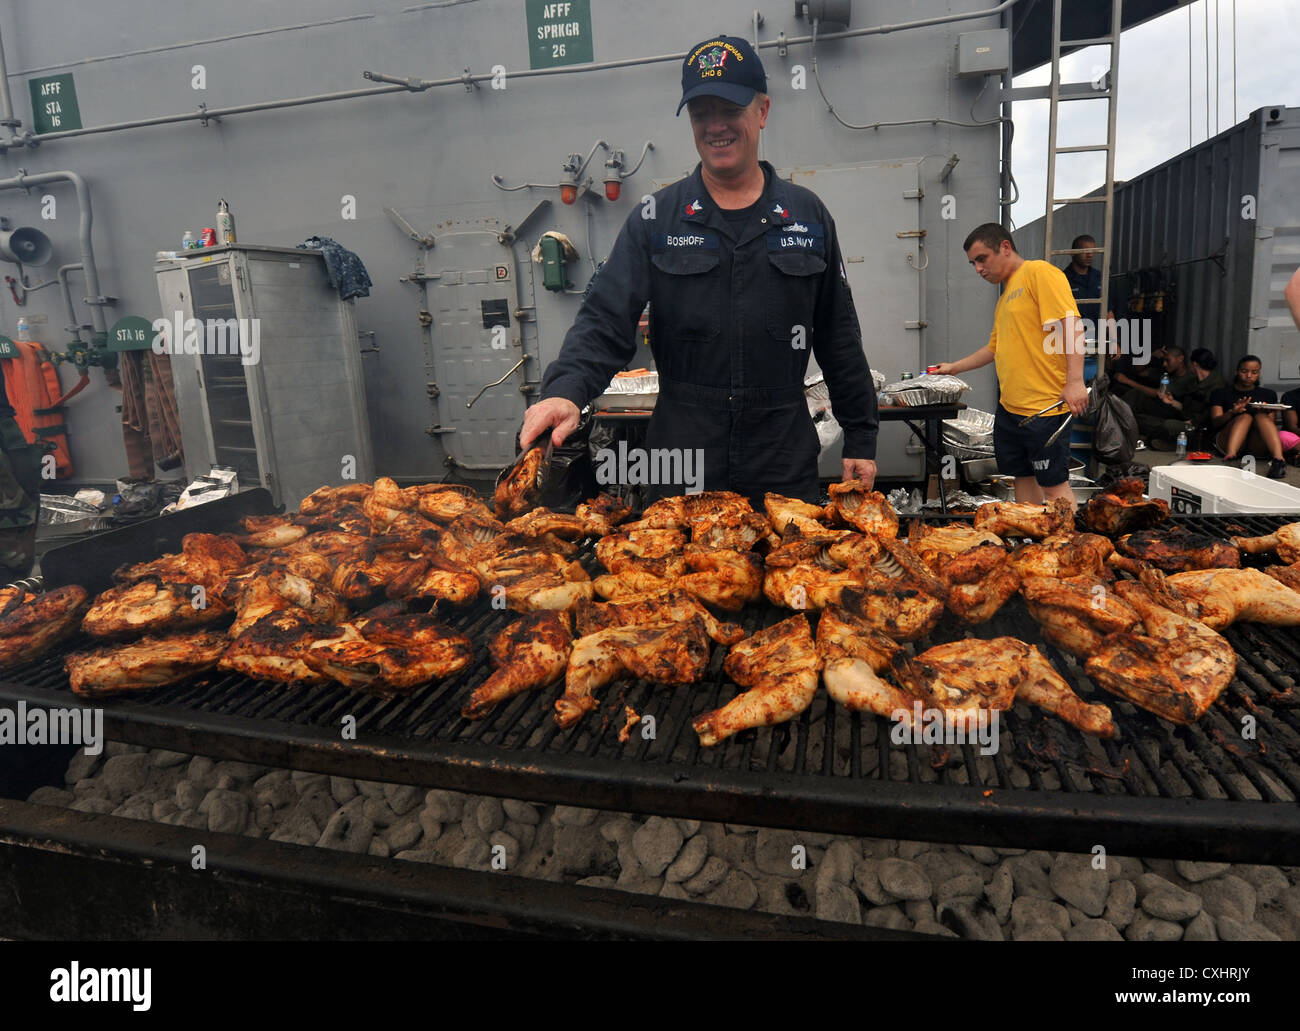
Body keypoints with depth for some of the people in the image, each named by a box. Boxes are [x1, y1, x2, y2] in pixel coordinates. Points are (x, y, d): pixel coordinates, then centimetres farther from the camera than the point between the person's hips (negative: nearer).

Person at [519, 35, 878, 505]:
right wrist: (565, 390, -24)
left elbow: (840, 338, 9)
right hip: (680, 465, -1)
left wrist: (861, 438, 7)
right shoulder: (655, 219, 2)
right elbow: (605, 322, -5)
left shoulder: (807, 215, 6)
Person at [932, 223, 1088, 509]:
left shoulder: (1039, 272, -7)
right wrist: (955, 367, 31)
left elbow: (1071, 324, -18)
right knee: (1023, 477, 14)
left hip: (1045, 407, -9)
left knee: (1053, 484, -5)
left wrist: (1074, 381, -25)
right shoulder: (1006, 296, 20)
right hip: (1010, 407, 9)